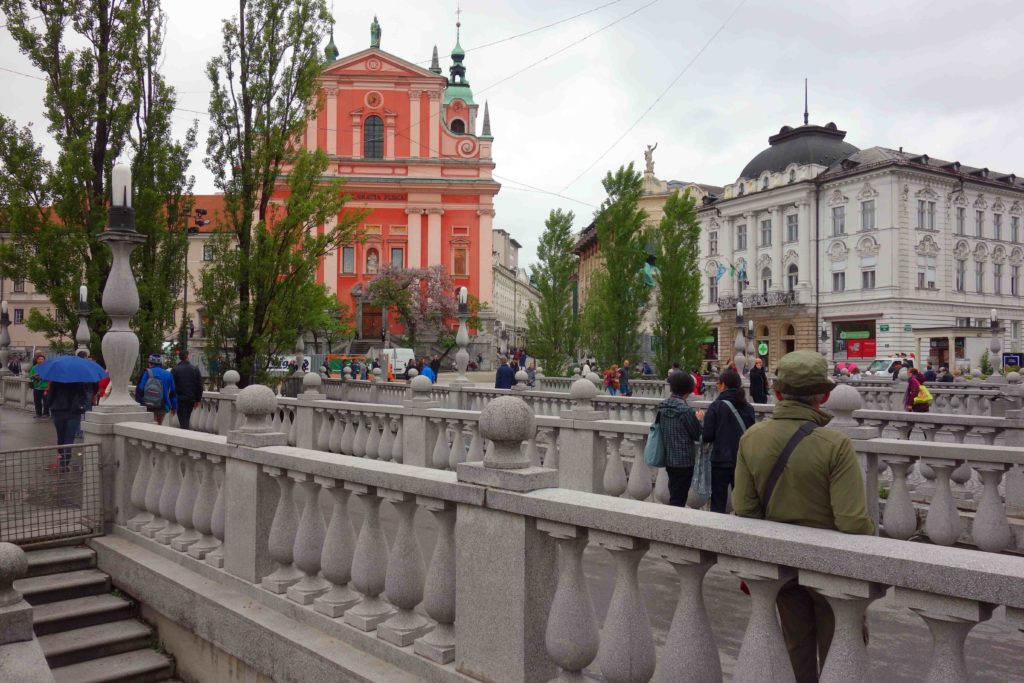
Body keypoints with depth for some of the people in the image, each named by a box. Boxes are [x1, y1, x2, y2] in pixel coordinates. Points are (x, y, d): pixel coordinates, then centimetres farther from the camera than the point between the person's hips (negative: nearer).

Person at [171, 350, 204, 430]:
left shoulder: (175, 370, -6)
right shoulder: (195, 369, 3)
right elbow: (200, 386, 4)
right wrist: (198, 399, 11)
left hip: (180, 399, -3)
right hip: (191, 399, 3)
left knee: (183, 421, -3)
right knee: (187, 420, 17)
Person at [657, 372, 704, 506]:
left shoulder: (662, 407, 0)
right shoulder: (685, 410, -20)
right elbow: (697, 435, -15)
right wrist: (698, 419, 4)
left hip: (668, 459, 7)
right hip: (684, 460, -6)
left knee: (674, 496, 18)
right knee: (679, 499, 2)